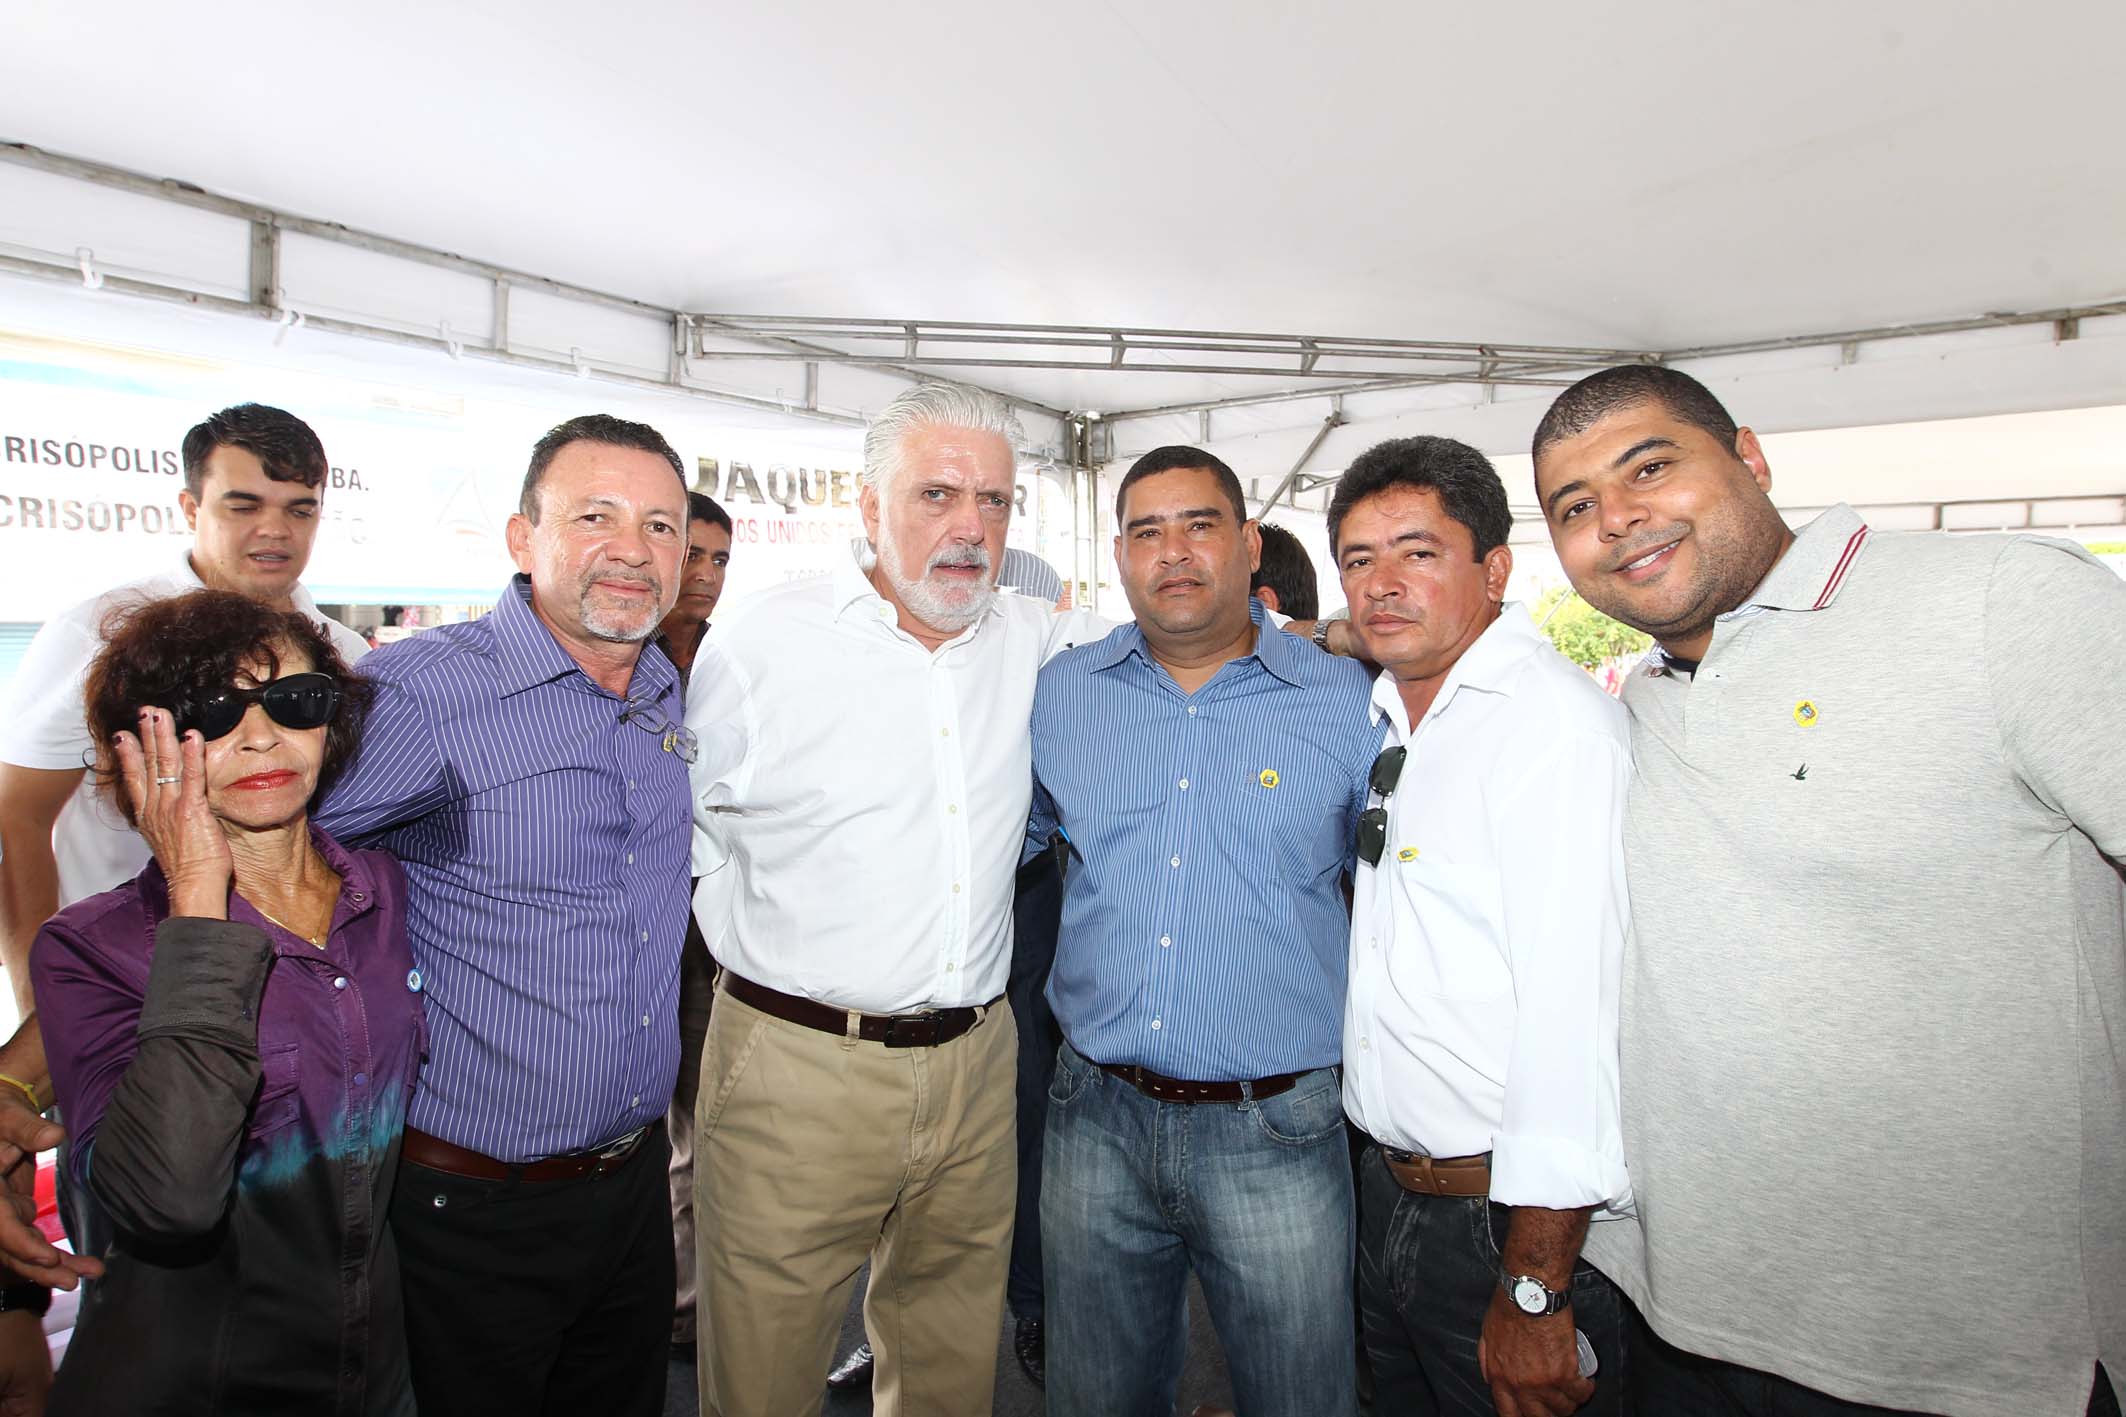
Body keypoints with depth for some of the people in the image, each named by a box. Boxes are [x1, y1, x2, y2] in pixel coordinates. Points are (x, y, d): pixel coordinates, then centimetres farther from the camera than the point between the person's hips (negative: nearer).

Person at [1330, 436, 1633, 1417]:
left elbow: (1574, 1008, -24)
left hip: (1504, 1221, -8)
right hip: (1387, 1191, 8)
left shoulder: (1555, 719, -19)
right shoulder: (1391, 719, 9)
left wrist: (1534, 1291, -23)